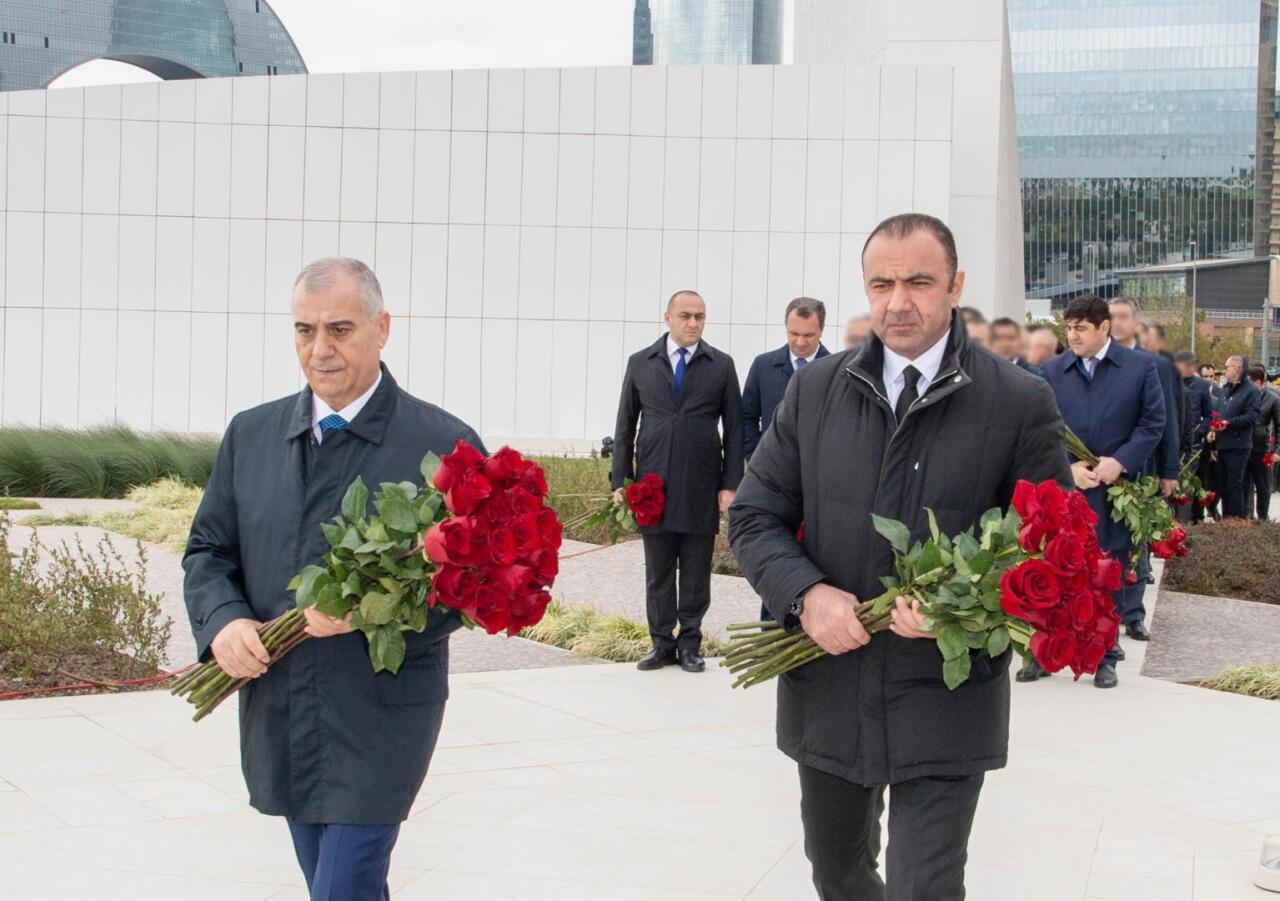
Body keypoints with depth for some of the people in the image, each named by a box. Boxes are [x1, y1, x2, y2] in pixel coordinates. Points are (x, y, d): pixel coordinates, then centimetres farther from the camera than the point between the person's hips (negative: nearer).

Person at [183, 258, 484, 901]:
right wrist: (222, 620, -8)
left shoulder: (444, 444, -9)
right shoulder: (250, 435, 7)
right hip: (279, 721, 5)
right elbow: (209, 549, 12)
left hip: (380, 721, -5)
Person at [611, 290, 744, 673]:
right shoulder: (640, 364, 8)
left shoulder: (721, 365, 6)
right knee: (657, 571, 6)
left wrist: (730, 484, -2)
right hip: (653, 484, 1)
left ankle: (690, 645, 12)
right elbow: (625, 426, 10)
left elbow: (734, 428, 5)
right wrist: (620, 481, 3)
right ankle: (662, 644, 14)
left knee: (696, 572, 4)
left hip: (700, 486, -1)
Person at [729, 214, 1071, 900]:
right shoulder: (815, 389, 3)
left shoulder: (1020, 403, -6)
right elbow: (754, 516, 5)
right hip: (827, 691, 4)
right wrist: (805, 594, -15)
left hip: (944, 707, -4)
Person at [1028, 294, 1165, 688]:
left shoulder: (1141, 366, 1)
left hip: (1115, 489, -1)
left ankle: (1105, 656, 17)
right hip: (1062, 490, 1)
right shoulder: (1053, 371, 5)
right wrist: (1068, 467, -12)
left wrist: (1119, 462, -13)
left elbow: (1153, 423, -1)